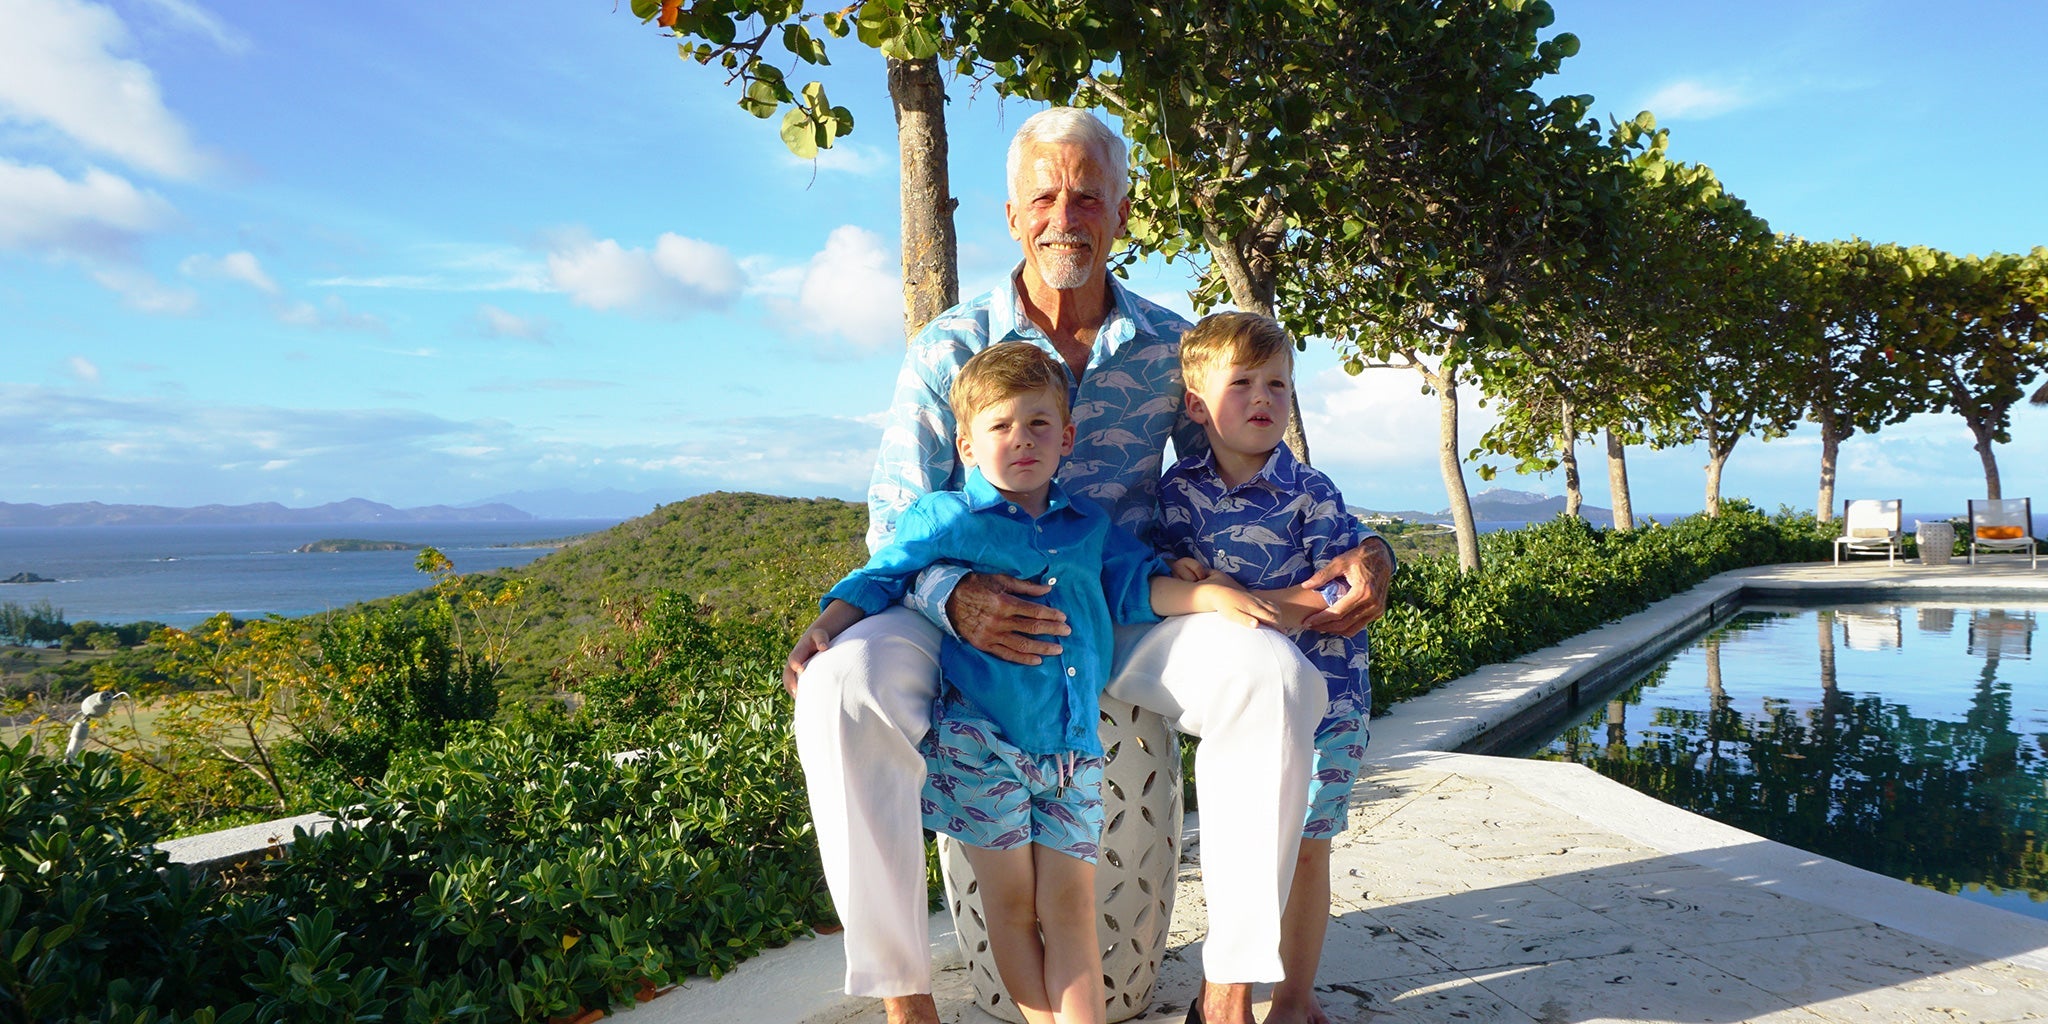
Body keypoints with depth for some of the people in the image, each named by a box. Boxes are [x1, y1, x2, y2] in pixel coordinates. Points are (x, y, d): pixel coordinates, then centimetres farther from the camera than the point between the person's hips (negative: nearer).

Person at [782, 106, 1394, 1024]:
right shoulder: (948, 351, 0)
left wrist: (1359, 551, -7)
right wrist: (953, 597, -25)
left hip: (1127, 614, 1)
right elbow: (895, 523, -2)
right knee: (845, 687, -31)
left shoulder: (1170, 348, 5)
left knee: (1275, 678, -28)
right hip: (977, 618, -1)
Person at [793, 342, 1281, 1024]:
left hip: (1074, 746, 3)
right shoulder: (941, 519, 3)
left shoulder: (1089, 525, 14)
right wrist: (825, 628, -12)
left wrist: (1215, 595, 0)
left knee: (1071, 910, 3)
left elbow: (1137, 585, 14)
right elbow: (880, 579, 4)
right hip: (980, 740, -3)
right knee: (1012, 904, 3)